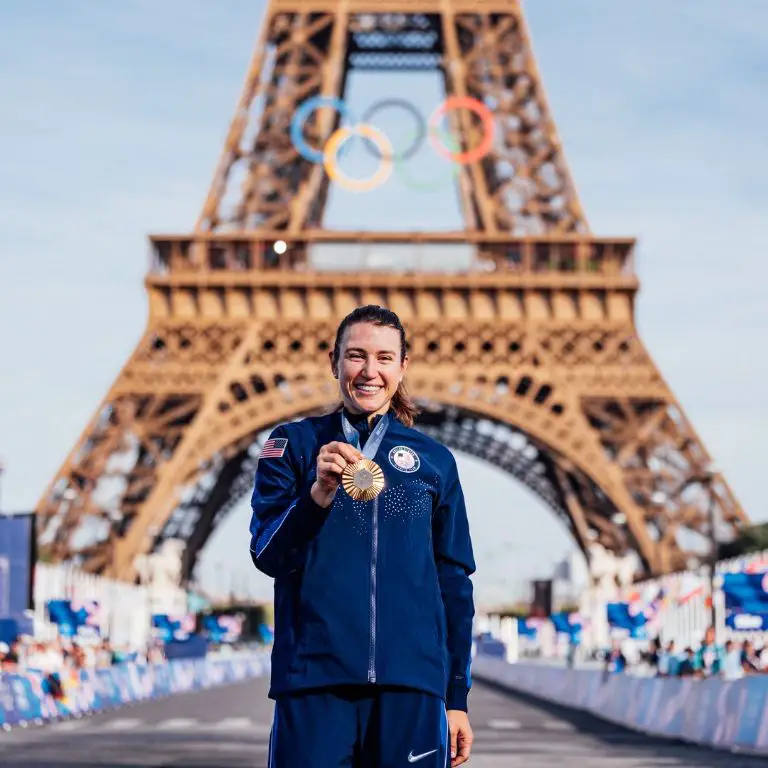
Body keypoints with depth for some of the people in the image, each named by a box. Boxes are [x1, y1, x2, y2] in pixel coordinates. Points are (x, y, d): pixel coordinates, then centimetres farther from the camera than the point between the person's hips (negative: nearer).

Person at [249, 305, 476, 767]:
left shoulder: (434, 460, 11)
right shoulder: (295, 444, 7)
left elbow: (454, 581, 12)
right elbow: (268, 556, -2)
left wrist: (457, 698, 10)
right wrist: (320, 491, -19)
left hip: (410, 681, 1)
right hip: (314, 680, -1)